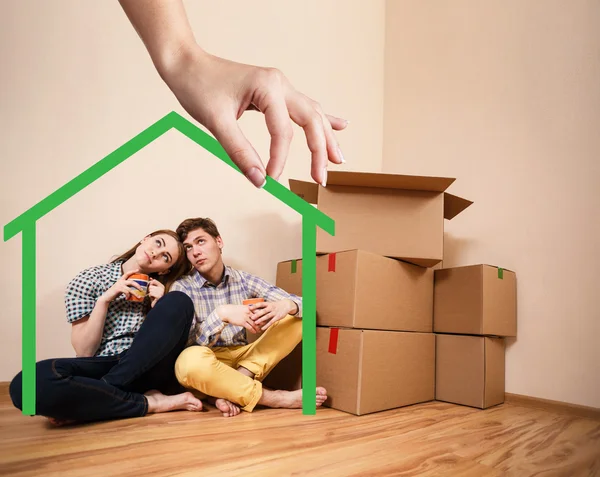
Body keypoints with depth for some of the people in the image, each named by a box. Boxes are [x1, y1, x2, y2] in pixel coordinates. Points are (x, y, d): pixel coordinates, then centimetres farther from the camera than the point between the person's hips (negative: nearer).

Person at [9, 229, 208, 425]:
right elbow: (84, 351, -4)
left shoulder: (157, 288, 8)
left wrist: (159, 308, -9)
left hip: (148, 369, 2)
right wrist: (104, 299, -14)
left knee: (179, 302, -21)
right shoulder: (88, 280, 1)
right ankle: (150, 402, -24)